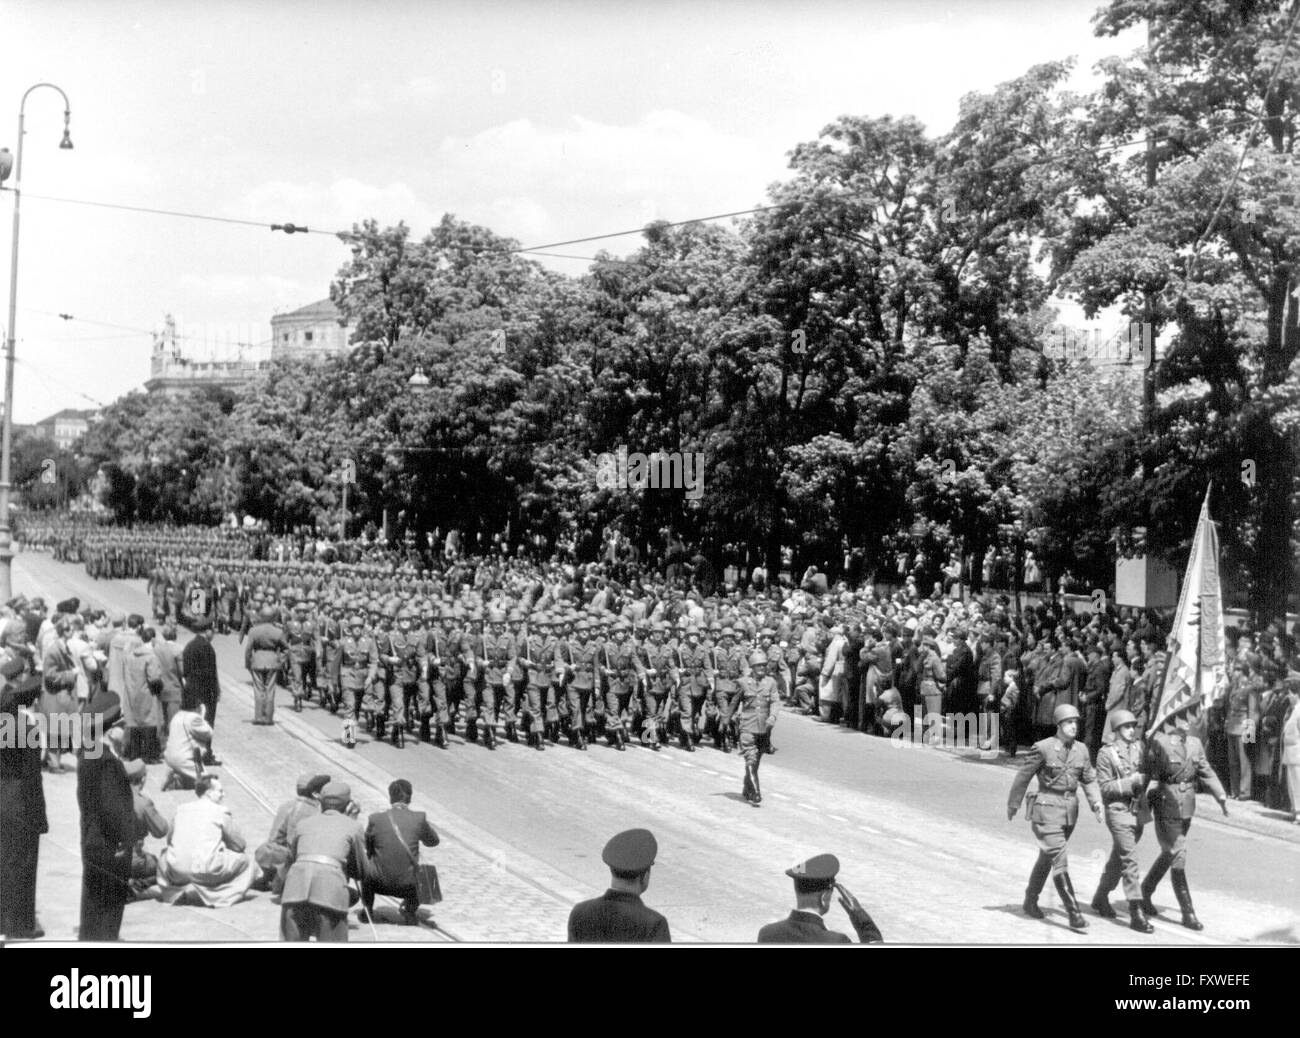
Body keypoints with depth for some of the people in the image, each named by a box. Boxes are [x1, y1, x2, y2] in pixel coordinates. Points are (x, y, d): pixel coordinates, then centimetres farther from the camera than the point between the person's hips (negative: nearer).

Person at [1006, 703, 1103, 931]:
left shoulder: (1081, 750, 2)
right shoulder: (1043, 748, -13)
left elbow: (1089, 780, 9)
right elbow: (1023, 776, -4)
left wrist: (1096, 804, -8)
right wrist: (1013, 805, 4)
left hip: (1070, 811, 6)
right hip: (1047, 811, -6)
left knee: (1047, 858, 19)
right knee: (1060, 861, -12)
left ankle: (1030, 901, 35)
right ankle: (1074, 914, -14)